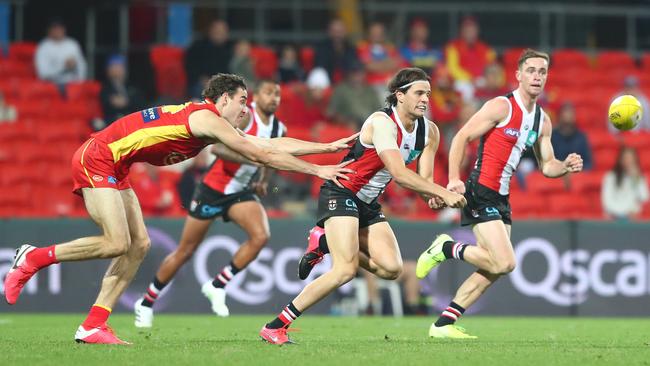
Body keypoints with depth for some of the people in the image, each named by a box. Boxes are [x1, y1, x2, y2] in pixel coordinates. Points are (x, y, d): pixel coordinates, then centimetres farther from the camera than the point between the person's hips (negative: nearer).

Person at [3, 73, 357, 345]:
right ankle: (32, 258, -2)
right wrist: (318, 170, -10)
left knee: (139, 245, 3)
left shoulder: (208, 122, 13)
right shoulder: (207, 118, -14)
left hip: (112, 169, 10)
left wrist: (328, 147, 16)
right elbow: (260, 155, -15)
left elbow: (271, 144, 17)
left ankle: (93, 326, 0)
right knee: (116, 244, -17)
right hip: (96, 159, -10)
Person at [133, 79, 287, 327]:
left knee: (261, 236, -22)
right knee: (185, 251, 3)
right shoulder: (243, 116, -18)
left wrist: (263, 181, 10)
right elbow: (216, 146, -31)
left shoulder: (279, 129, 3)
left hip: (241, 193, 5)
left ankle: (217, 287, -5)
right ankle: (146, 303, 21)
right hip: (213, 189, -5)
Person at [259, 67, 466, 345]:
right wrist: (443, 193, -32)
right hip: (341, 194, -8)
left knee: (392, 268, -8)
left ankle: (325, 243, 11)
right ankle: (275, 327, -17)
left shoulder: (429, 131, 3)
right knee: (346, 270, -22)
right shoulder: (382, 122, -21)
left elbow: (424, 179, 3)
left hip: (368, 205, 8)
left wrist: (432, 196, -20)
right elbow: (399, 174, -31)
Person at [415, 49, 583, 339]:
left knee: (493, 270, 7)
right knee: (504, 263, -19)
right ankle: (447, 249, 2)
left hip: (501, 199, 9)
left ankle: (443, 324, 13)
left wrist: (566, 166, -4)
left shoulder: (543, 121, 13)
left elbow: (546, 166, 18)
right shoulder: (502, 107, -10)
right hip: (481, 192, -9)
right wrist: (454, 179, -20)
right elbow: (462, 137, -10)